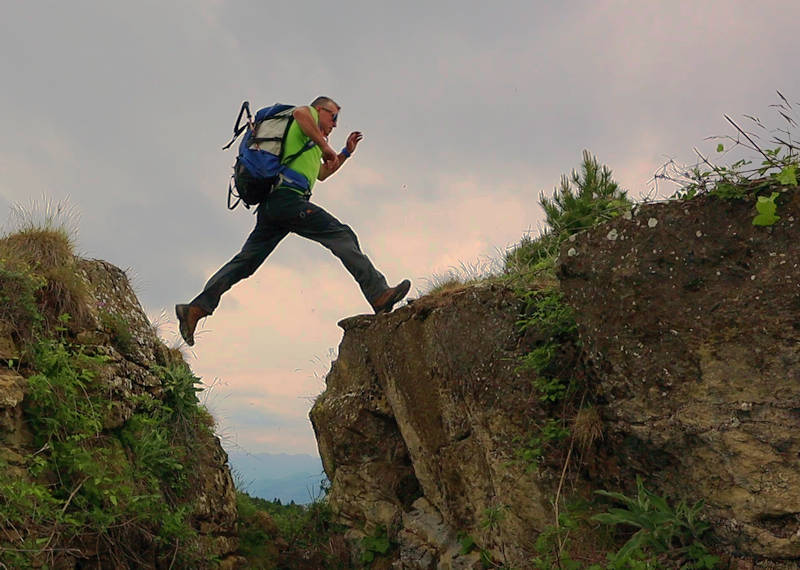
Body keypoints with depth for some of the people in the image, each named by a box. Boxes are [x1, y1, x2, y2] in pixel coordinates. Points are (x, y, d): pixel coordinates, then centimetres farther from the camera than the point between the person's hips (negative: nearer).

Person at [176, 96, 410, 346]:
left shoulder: (309, 141, 40)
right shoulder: (309, 115, 12)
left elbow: (321, 174, 50)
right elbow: (299, 112, -15)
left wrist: (346, 152, 47)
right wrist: (324, 146, -12)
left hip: (271, 203, 10)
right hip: (289, 197, -10)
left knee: (246, 261, 6)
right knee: (342, 236, -13)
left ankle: (196, 308, 2)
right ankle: (379, 295, -20)